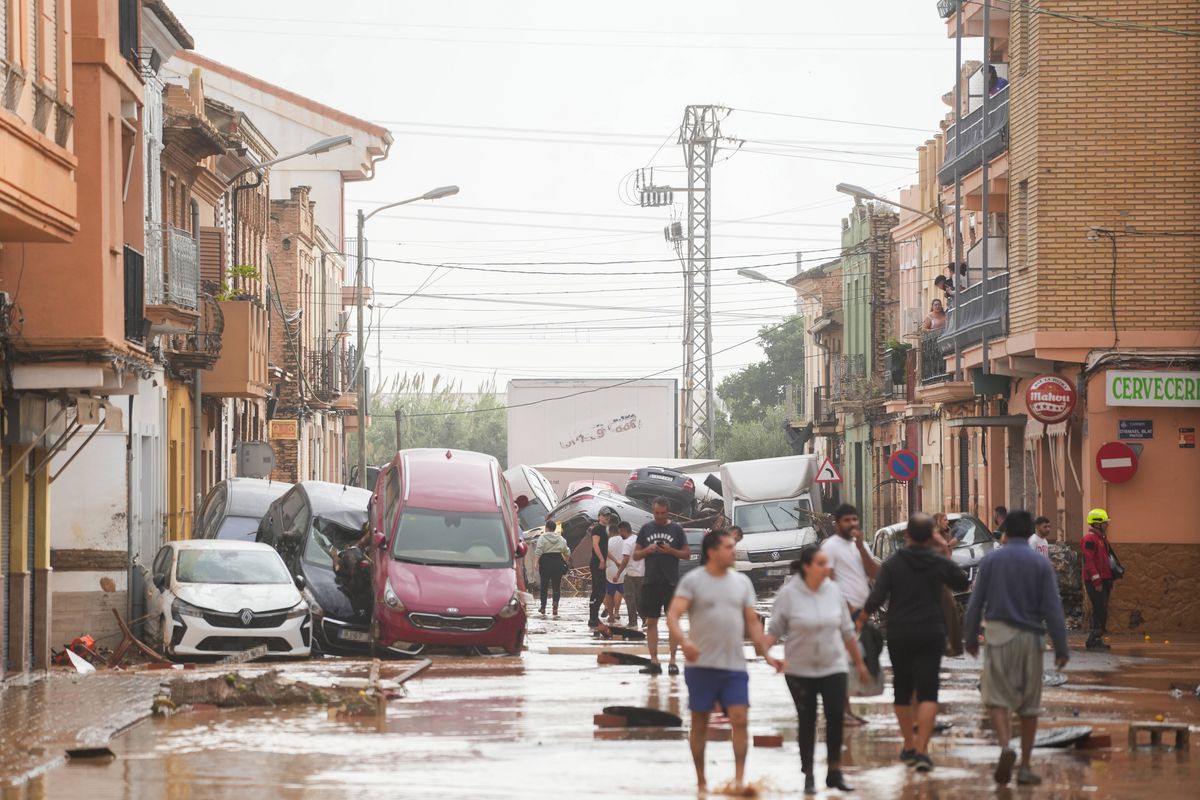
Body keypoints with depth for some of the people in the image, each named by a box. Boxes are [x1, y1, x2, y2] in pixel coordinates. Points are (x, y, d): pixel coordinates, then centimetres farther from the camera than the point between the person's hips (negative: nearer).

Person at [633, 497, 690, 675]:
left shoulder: (676, 529, 3)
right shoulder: (646, 529, 9)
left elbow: (687, 554, 4)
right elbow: (636, 555, 11)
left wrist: (671, 551, -13)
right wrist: (647, 550, -9)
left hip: (671, 583, -2)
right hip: (651, 582, 2)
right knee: (651, 622, 3)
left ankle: (673, 661, 3)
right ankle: (654, 662, 7)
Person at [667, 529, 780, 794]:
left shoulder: (742, 582, 10)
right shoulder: (693, 581, -4)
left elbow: (752, 622, 14)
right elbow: (673, 616, -13)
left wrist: (766, 654, 6)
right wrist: (684, 641, -32)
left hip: (735, 665, 3)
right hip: (702, 664, -3)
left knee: (740, 719, -10)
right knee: (700, 722, 6)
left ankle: (739, 778, -9)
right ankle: (700, 781, 16)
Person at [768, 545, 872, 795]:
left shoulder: (834, 590, 1)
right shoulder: (788, 594, -9)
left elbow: (847, 631, 9)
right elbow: (775, 629, -5)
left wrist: (859, 662, 14)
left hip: (834, 667, 2)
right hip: (800, 670, -2)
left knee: (836, 718, -3)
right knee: (807, 721, 4)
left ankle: (835, 772, 9)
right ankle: (808, 776, 15)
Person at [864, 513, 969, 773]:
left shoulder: (892, 564, -7)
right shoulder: (940, 563, -2)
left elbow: (876, 598, -12)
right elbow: (963, 584, 15)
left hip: (899, 635, 0)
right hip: (931, 634, 0)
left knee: (902, 690, 16)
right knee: (928, 692, -4)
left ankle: (909, 746, 23)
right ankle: (922, 750, -17)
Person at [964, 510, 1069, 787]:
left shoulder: (991, 560, 2)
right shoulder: (1041, 563, -1)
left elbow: (975, 604, 2)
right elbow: (1052, 609, -5)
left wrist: (971, 639, 13)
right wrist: (1061, 648, -2)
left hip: (998, 633, 0)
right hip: (1030, 638, 0)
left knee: (997, 696, 1)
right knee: (1029, 703, 9)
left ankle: (1005, 746, -26)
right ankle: (1025, 767, 11)